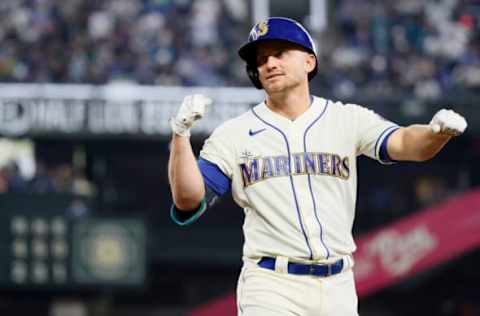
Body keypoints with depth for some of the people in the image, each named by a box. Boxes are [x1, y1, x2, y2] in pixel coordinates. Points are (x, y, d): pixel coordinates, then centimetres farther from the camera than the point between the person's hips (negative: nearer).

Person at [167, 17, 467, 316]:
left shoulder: (347, 120, 6)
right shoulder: (234, 134, 5)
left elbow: (402, 143, -10)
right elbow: (187, 202, -2)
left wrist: (438, 132, -33)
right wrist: (181, 134, -16)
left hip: (338, 290, 2)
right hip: (270, 288, -2)